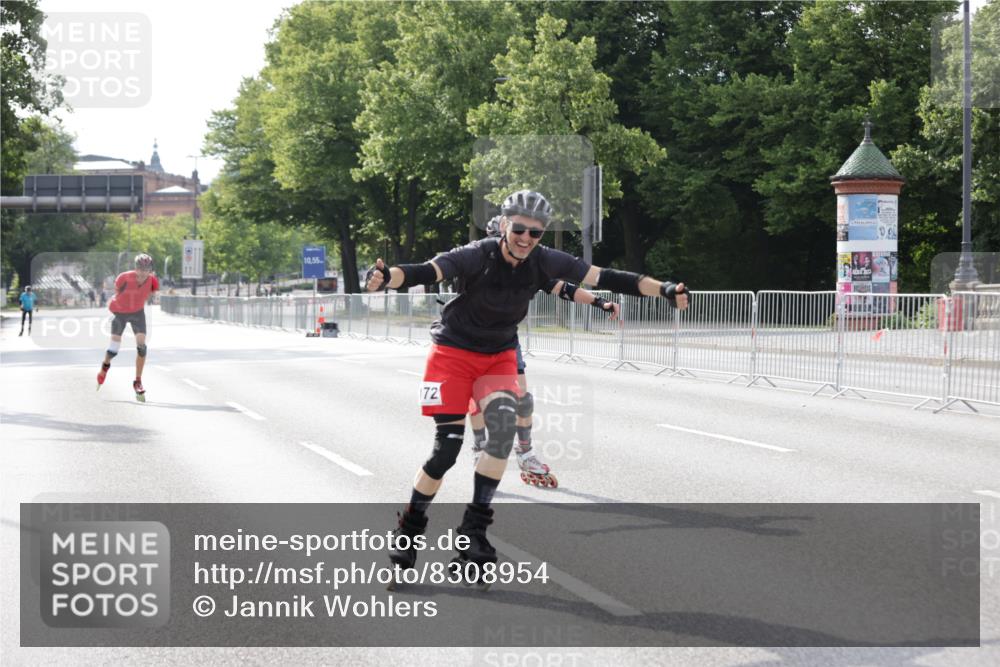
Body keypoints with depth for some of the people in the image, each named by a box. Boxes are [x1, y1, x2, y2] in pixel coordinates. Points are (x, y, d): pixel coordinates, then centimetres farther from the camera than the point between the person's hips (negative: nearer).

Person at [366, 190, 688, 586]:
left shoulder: (544, 262, -12)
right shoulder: (478, 257, -24)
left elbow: (604, 278, -14)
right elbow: (426, 272, -39)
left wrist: (662, 290, -22)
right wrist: (386, 278, -60)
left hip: (499, 357, 4)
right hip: (454, 352, -3)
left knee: (504, 422, -23)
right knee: (447, 449, -10)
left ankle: (473, 532, -15)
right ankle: (409, 527, 14)